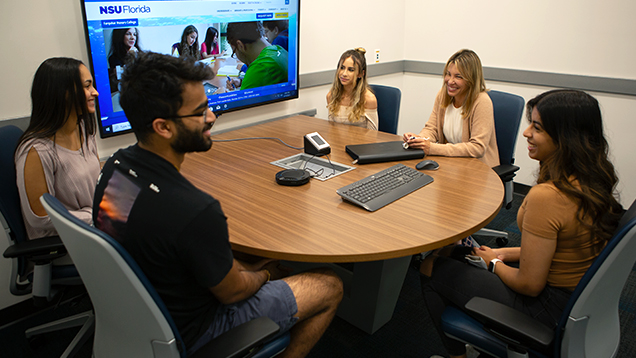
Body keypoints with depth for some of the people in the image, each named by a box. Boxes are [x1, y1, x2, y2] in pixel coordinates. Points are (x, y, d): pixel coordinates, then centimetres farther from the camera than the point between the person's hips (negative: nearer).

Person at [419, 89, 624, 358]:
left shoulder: (546, 197, -32)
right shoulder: (593, 180, -5)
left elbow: (529, 284, -24)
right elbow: (555, 247, 7)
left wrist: (495, 262, -5)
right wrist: (507, 253, 9)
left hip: (549, 310, -9)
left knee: (430, 268, 3)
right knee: (458, 252, 20)